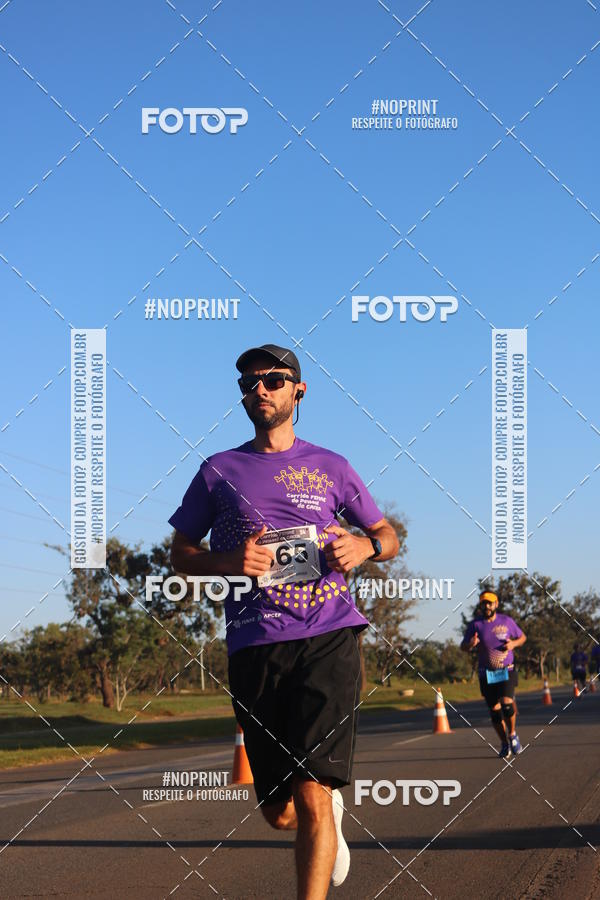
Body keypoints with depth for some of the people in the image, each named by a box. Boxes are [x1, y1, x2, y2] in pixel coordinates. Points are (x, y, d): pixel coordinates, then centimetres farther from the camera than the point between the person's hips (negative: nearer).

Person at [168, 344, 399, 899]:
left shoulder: (329, 467, 14)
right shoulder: (219, 471, 13)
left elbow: (389, 537, 22)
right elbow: (181, 555, 15)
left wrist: (364, 546, -2)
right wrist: (229, 562, -6)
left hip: (328, 639, -1)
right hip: (254, 646, 1)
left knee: (311, 797, -16)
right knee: (278, 812, 8)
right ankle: (331, 814, 42)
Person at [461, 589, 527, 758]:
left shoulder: (506, 621, 1)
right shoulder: (475, 625, 0)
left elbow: (522, 637, 13)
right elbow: (463, 647, 1)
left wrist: (513, 643, -9)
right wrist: (471, 644, -23)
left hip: (506, 672, -1)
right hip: (487, 674, 1)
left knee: (507, 703, -18)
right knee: (495, 710, 2)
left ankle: (513, 734, 7)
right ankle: (504, 744, 18)